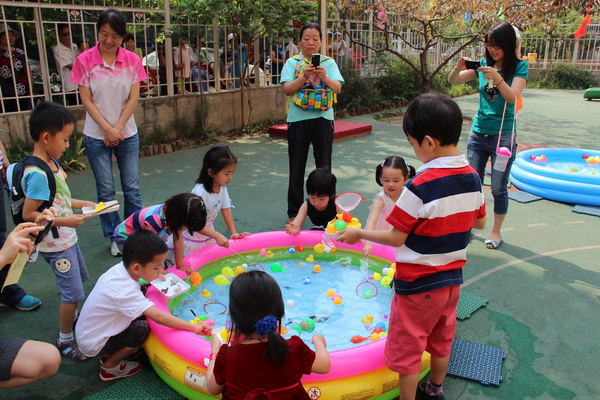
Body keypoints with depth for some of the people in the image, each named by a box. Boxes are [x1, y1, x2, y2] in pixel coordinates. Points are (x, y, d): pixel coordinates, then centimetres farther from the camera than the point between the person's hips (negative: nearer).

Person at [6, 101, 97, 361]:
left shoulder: (52, 164, 1)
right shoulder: (38, 174, -27)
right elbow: (28, 214, -27)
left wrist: (84, 204, 4)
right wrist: (64, 221, -29)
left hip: (67, 239, 10)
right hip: (55, 245, -10)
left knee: (79, 279, 27)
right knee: (73, 292, 0)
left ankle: (71, 317, 50)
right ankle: (65, 340, 18)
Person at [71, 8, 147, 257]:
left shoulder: (132, 60, -1)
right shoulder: (84, 61, -5)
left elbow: (133, 99, -2)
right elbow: (86, 101, -6)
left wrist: (117, 128, -9)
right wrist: (108, 129, -12)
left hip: (127, 133, 1)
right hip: (97, 136, -1)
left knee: (131, 188, 7)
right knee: (106, 190, 6)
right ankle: (114, 237, 20)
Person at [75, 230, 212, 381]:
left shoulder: (120, 268, -13)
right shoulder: (125, 292, -36)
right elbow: (159, 316, -40)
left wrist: (154, 276, -4)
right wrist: (194, 327, -36)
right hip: (94, 344, -8)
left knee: (142, 314, 0)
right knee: (142, 330, -16)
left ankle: (113, 353, 14)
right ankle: (110, 365, 5)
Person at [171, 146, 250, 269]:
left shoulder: (222, 188, -9)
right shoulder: (200, 192, -32)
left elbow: (226, 211, -2)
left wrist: (234, 233, -9)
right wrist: (217, 236, -40)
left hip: (207, 231, 7)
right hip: (191, 234, -7)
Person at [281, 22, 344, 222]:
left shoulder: (328, 62, 8)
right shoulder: (292, 62, 6)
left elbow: (337, 88, -3)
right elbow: (287, 90, -6)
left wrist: (324, 77, -21)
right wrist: (305, 76, -19)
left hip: (323, 117, 1)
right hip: (298, 118, 0)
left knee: (324, 167, 6)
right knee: (297, 168, 6)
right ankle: (294, 212, 17)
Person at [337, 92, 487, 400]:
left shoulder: (420, 186, -26)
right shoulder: (473, 178, -4)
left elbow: (396, 238, -20)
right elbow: (479, 222, 9)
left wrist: (359, 233, -7)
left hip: (418, 285, -8)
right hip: (452, 279, 8)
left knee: (407, 351, 10)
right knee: (441, 341, 26)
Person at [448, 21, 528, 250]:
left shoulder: (520, 67, -6)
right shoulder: (483, 65, 3)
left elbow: (512, 96, -19)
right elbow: (452, 81, 0)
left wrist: (497, 77, -33)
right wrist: (459, 67, -20)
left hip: (503, 136, -3)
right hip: (478, 134, 3)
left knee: (498, 188, 4)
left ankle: (496, 232, 19)